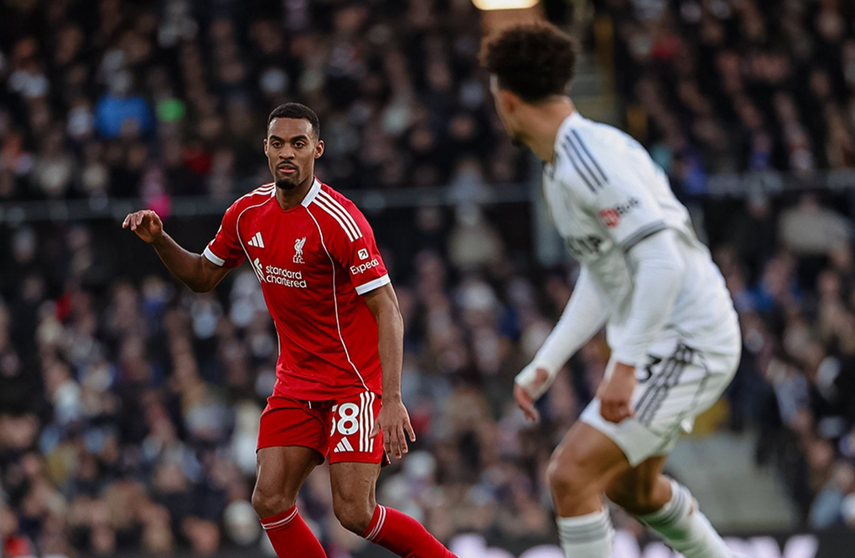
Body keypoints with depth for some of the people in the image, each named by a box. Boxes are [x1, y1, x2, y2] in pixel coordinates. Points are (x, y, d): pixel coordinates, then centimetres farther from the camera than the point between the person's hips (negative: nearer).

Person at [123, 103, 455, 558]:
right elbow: (202, 277, 19)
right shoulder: (248, 213, 2)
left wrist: (392, 400, -28)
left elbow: (387, 309, -20)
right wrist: (159, 240, -1)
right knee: (270, 502, -6)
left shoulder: (338, 221, -19)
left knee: (354, 512, -14)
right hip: (296, 383, 7)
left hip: (356, 380, -6)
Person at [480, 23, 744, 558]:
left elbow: (662, 262, -29)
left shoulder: (591, 157, -21)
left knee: (571, 475, -17)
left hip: (686, 343, -11)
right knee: (633, 487, 27)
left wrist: (625, 368, -29)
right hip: (656, 341, 11)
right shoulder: (561, 167, 12)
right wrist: (547, 364, 17)